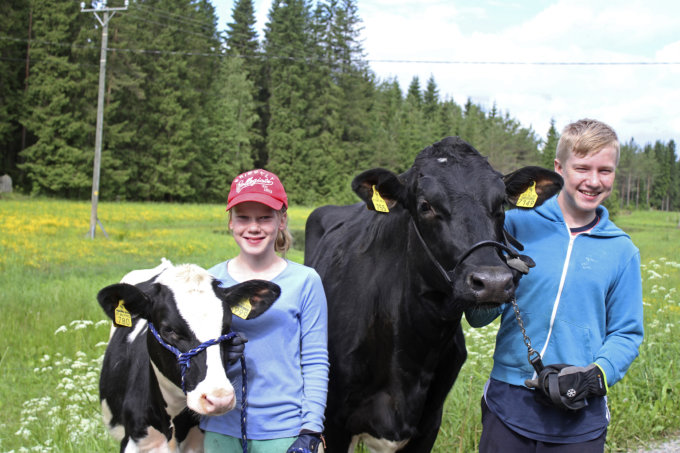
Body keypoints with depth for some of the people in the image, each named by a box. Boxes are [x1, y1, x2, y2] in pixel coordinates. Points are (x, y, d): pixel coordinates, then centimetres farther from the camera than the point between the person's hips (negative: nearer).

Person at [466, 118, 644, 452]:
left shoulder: (622, 251, 4)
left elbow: (626, 333, 8)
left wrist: (596, 376, -10)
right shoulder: (517, 225, -2)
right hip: (507, 403, -1)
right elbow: (477, 316, -1)